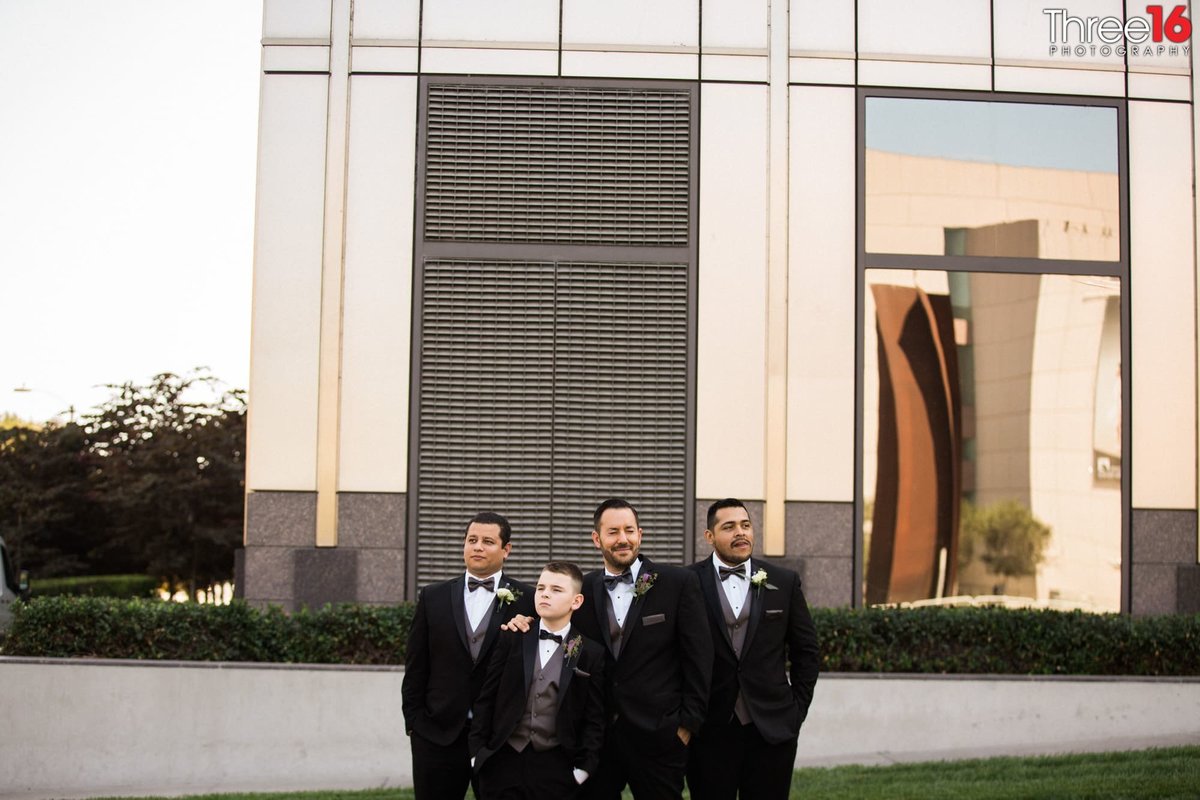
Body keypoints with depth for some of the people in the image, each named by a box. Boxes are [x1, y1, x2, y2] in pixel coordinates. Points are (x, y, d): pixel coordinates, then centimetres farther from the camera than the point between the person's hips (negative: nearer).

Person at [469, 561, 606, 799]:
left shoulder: (592, 654, 0)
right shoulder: (511, 640, 5)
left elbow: (594, 719, 0)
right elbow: (486, 699, 6)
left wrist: (583, 768, -5)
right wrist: (477, 751, 1)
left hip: (556, 768, -1)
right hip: (503, 761, 1)